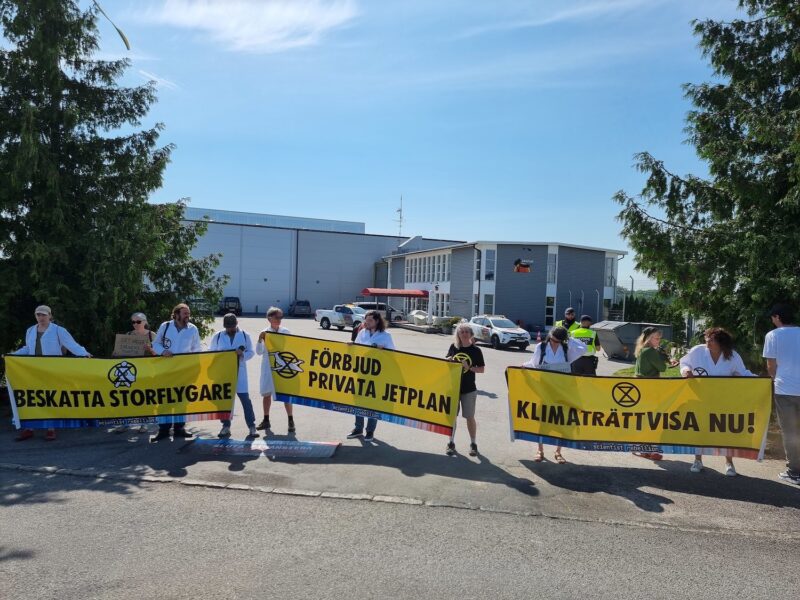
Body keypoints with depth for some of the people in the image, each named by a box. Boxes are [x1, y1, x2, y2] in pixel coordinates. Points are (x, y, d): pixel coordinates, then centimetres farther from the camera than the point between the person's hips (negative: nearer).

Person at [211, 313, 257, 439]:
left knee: (245, 399, -4)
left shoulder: (244, 335, 4)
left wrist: (242, 355, -17)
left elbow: (251, 352, 4)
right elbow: (211, 353, 9)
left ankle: (252, 427, 1)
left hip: (239, 372, -1)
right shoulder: (217, 336, 5)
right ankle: (226, 426, 18)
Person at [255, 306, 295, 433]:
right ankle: (266, 420, 23)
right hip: (268, 367, 2)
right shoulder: (264, 333, 2)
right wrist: (260, 340, -15)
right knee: (266, 393, 9)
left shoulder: (286, 332, 1)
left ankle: (291, 421, 5)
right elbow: (259, 352, -2)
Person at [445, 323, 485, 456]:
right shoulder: (453, 347, 1)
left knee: (469, 417, 4)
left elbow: (482, 369, -3)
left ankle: (473, 444, 19)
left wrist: (469, 367, -18)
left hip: (469, 389, -2)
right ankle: (451, 443, 21)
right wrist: (447, 360, -8)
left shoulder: (475, 350, -5)